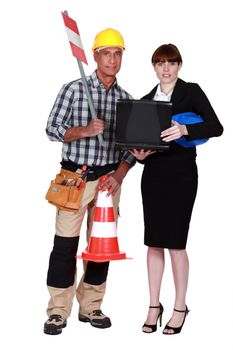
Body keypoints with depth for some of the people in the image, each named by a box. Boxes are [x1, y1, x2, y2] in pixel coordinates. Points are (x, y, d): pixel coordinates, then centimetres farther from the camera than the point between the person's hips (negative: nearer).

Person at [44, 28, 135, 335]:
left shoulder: (125, 99, 7)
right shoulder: (74, 89, -4)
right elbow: (52, 129, -6)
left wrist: (119, 175, -8)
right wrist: (85, 131, -21)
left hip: (110, 178, 4)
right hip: (75, 175, -4)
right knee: (65, 243, -4)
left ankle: (90, 307, 19)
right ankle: (58, 311, 5)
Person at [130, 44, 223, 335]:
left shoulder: (191, 92, -1)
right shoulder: (146, 100, 12)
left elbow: (215, 127, -11)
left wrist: (185, 129, -27)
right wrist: (139, 154, -7)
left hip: (181, 174, -4)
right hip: (153, 174, 4)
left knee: (175, 243, -3)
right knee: (153, 242, 6)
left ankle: (180, 308, 10)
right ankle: (154, 306, 15)